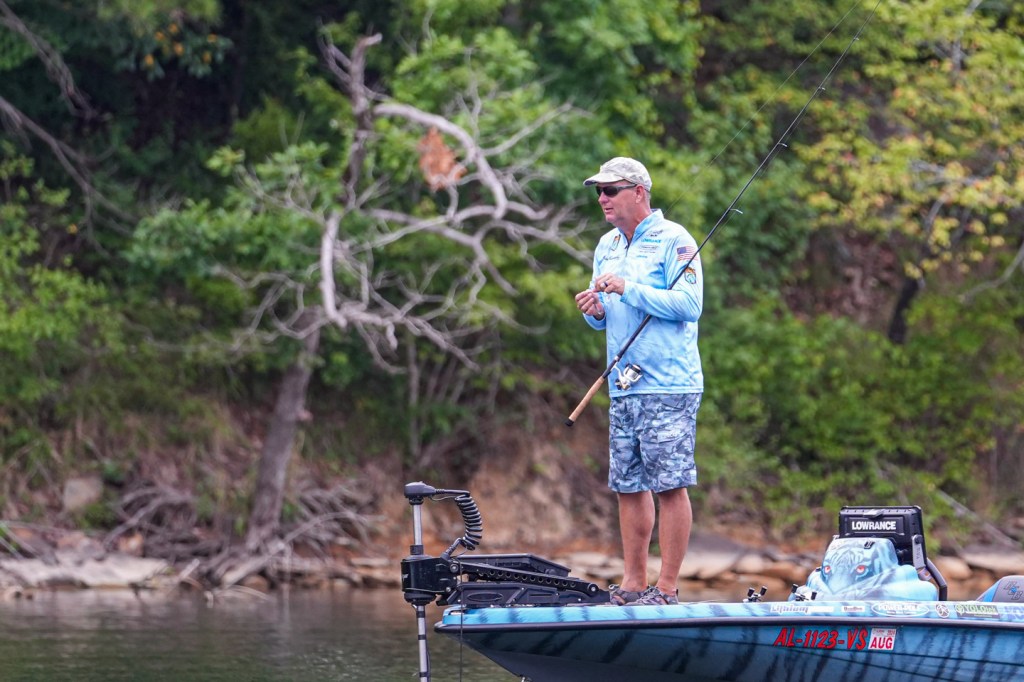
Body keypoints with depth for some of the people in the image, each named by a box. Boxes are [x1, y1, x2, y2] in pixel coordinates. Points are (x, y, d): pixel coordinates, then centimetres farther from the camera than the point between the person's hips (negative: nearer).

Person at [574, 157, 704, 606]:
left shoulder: (673, 240, -5)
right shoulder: (607, 247, 18)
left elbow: (689, 305, -16)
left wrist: (629, 289, -18)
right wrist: (594, 311, 2)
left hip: (668, 388, -8)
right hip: (623, 388, 8)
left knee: (670, 485, -8)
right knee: (628, 486, 9)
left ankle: (667, 588, -7)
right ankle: (633, 583, 14)